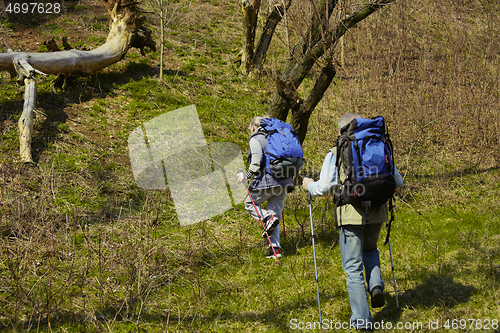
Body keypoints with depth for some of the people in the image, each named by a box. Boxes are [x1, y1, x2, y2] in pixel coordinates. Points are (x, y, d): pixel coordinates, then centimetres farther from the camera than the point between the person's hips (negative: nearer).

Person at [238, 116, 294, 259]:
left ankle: (268, 218, -15)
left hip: (267, 180, -6)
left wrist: (248, 175, -12)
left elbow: (257, 158, -17)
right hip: (284, 181, 6)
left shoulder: (255, 139, 0)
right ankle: (275, 248, 3)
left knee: (250, 203, 14)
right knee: (275, 212, 11)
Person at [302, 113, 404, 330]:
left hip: (351, 216, -4)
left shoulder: (335, 154, -5)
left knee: (353, 267, 6)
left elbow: (324, 188, -9)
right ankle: (376, 285, 8)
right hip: (377, 214, 4)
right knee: (370, 250, 32)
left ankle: (361, 319, 9)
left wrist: (309, 184, 13)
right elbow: (397, 182, 8)